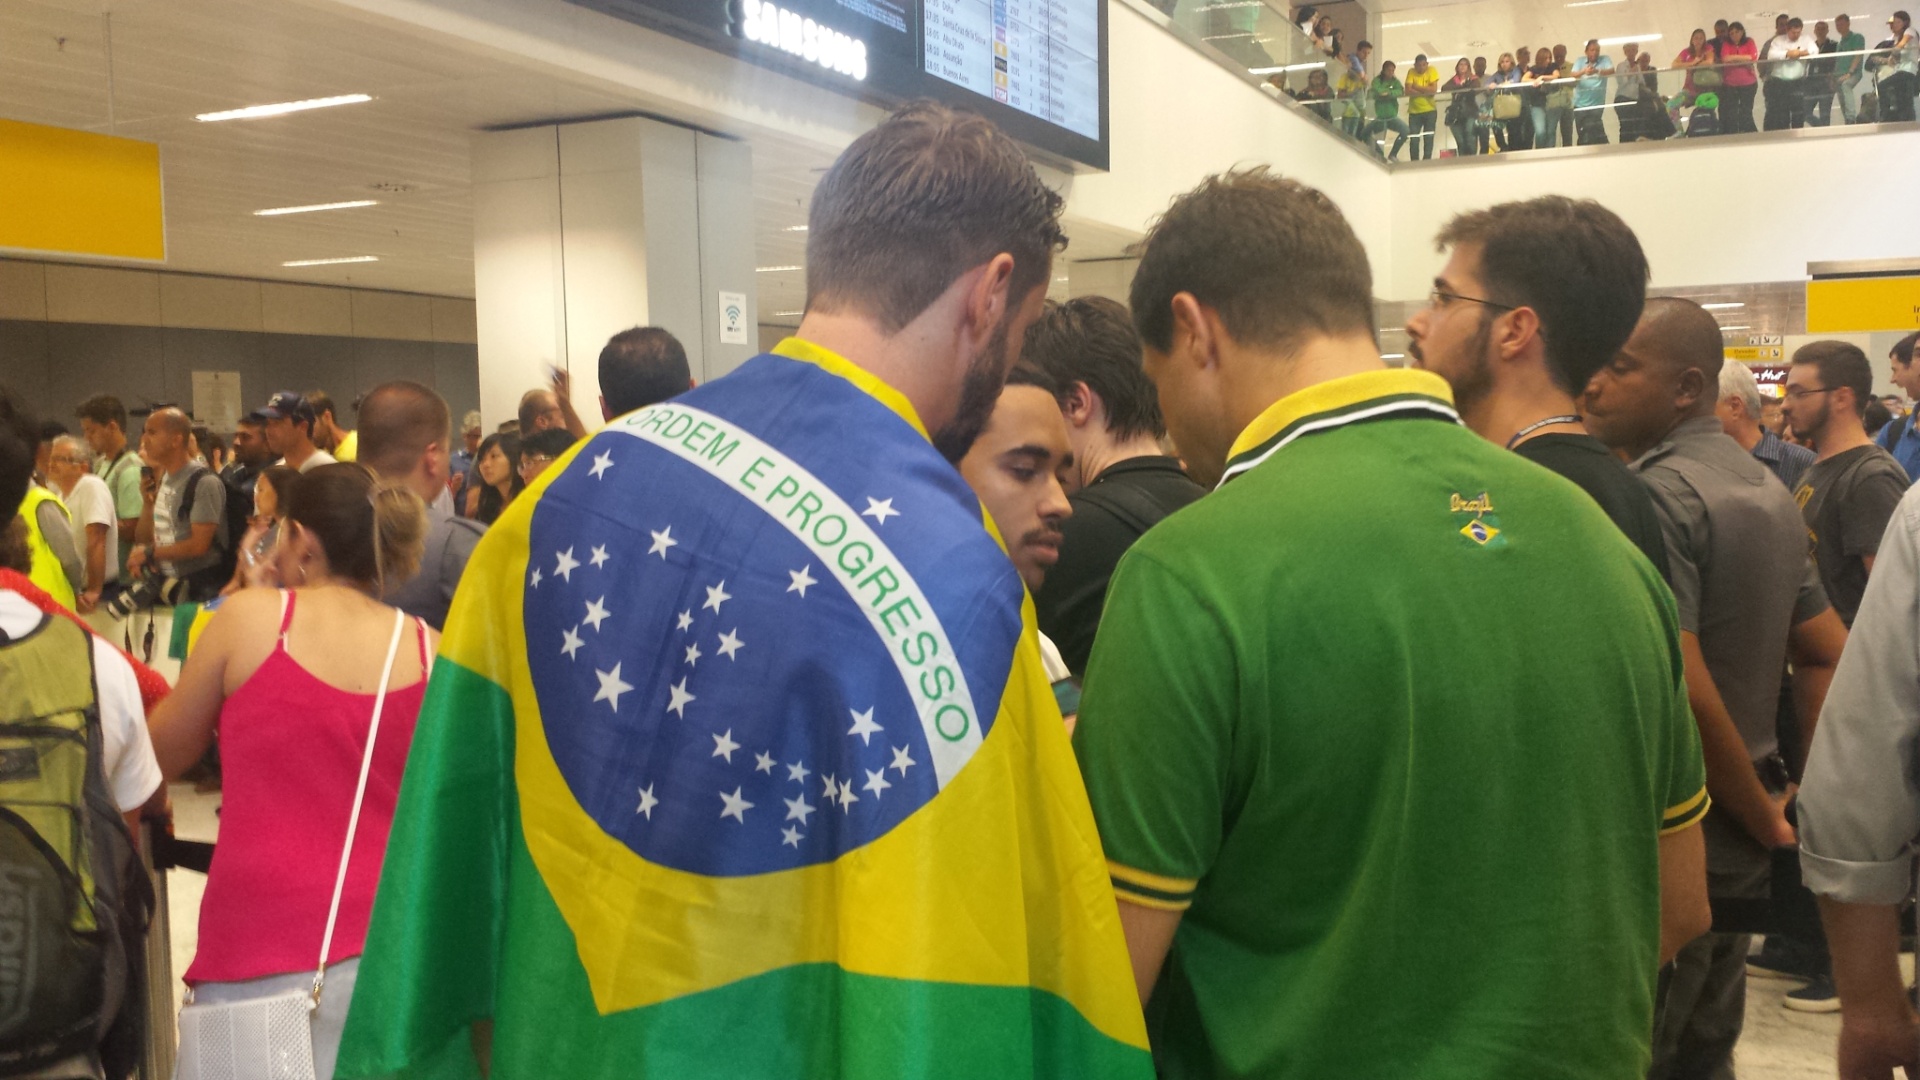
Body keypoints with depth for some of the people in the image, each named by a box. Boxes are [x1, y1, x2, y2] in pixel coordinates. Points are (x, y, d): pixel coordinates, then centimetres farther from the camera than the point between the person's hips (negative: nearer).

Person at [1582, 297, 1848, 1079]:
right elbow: (1829, 657, 16)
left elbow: (1684, 692, -25)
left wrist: (1767, 820, -13)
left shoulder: (1655, 493, -18)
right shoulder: (1768, 489, 12)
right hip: (1738, 847, 9)